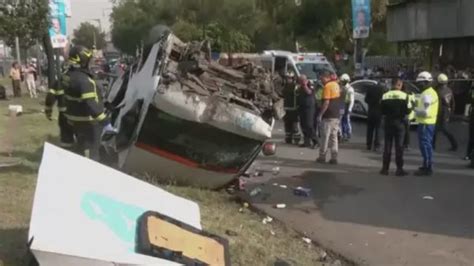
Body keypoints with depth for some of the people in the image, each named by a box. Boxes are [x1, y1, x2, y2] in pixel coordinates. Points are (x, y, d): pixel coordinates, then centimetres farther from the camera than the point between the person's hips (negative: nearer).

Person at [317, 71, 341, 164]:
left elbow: (326, 102, -19)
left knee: (325, 136, 0)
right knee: (334, 136, 9)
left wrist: (320, 114, -16)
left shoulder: (327, 86, -14)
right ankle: (334, 158, 7)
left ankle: (322, 157, 4)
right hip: (336, 115, 8)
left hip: (328, 115, -8)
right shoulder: (336, 85, 12)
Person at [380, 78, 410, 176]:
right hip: (399, 122, -2)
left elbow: (382, 111, 1)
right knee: (399, 146, 3)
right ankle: (399, 169, 2)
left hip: (388, 121, 2)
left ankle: (385, 168, 8)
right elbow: (407, 110, -8)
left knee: (387, 145, 8)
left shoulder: (385, 95, -1)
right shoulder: (404, 96, -8)